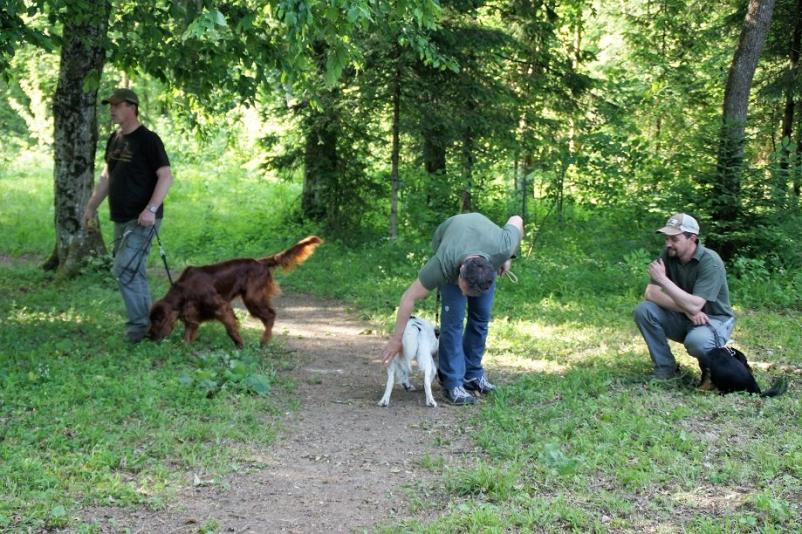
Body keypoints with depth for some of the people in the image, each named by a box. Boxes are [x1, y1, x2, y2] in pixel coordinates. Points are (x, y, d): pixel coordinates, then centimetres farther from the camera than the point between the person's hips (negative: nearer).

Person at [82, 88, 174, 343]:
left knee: (124, 269, -15)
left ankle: (139, 323, -4)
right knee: (132, 272, 11)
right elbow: (106, 176, 22)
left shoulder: (148, 140, -12)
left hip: (142, 219, -8)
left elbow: (166, 176, -18)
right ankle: (145, 321, 20)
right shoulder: (114, 140, 13)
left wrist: (151, 209, -28)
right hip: (121, 218, 8)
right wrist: (92, 206, 18)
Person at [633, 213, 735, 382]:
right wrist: (687, 309, -24)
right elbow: (651, 293, -13)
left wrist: (663, 279, -33)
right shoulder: (669, 255, -7)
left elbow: (694, 306, -32)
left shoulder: (710, 262, -24)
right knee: (643, 310, -17)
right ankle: (665, 367, -3)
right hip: (685, 318, 6)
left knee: (696, 341, -38)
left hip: (714, 319, -5)